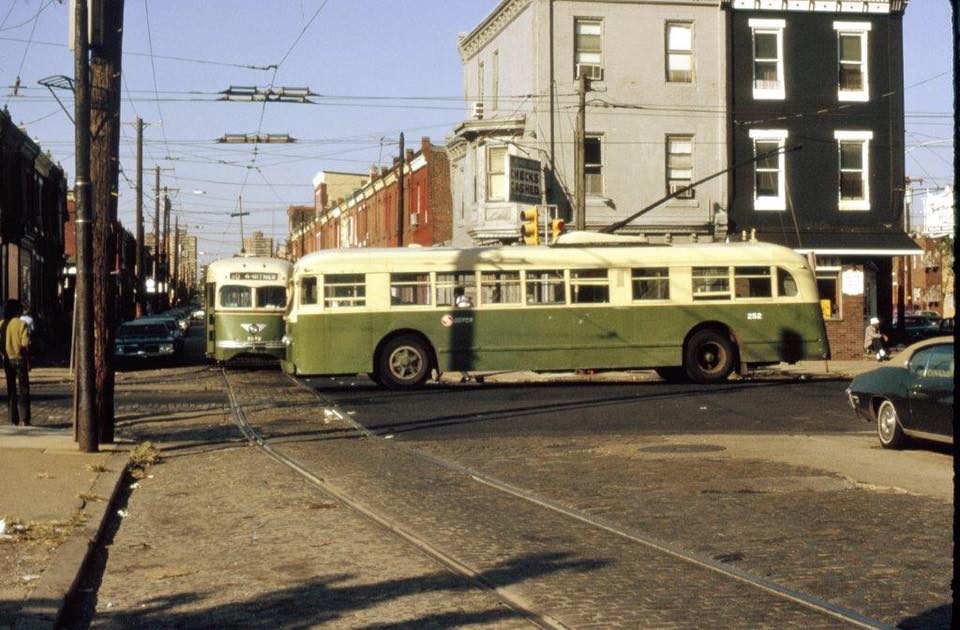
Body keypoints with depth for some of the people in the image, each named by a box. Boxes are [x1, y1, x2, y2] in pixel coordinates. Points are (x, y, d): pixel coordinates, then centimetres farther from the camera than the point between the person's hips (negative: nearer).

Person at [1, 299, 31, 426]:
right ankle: (24, 419, -1)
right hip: (20, 359, -3)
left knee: (11, 390, 11)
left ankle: (13, 420, 11)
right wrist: (28, 361, -7)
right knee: (23, 390, 3)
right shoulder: (21, 324, -10)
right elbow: (25, 345, -14)